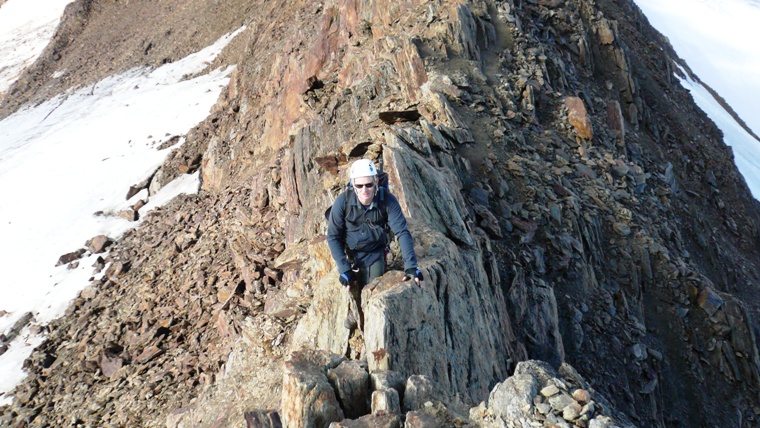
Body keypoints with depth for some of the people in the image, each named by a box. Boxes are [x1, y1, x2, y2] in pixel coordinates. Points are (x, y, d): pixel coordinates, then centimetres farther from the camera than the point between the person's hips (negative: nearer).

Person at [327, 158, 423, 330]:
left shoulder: (387, 200, -25)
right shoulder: (343, 201, -25)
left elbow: (402, 232, -23)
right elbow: (333, 237, -16)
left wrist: (410, 266, -31)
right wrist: (344, 269, -20)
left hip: (375, 254, 0)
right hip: (349, 253, 0)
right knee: (354, 291, -1)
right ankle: (356, 311, 35)